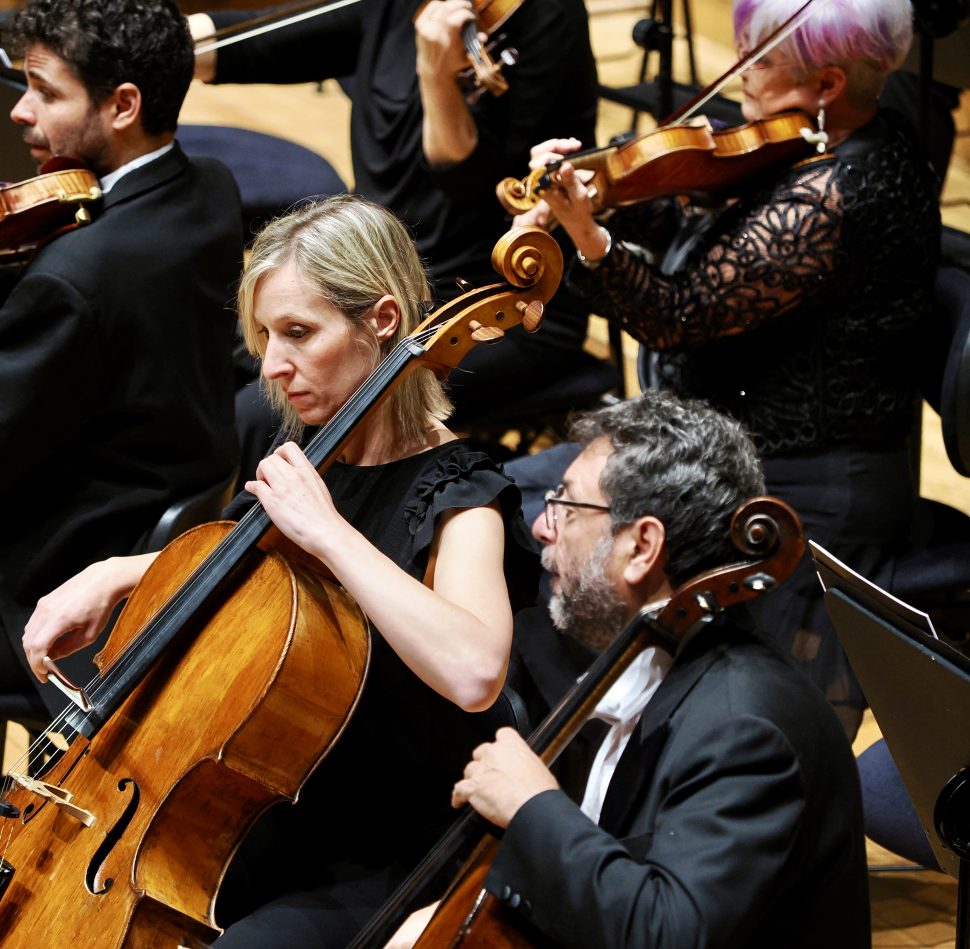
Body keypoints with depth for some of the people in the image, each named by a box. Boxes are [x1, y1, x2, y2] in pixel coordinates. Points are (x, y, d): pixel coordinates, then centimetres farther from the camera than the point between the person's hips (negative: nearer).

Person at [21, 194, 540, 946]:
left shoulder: (456, 501, -15)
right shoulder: (311, 468, 6)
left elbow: (474, 672, -36)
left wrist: (327, 530, -30)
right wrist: (116, 576, 7)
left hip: (383, 866, -7)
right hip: (275, 824, 8)